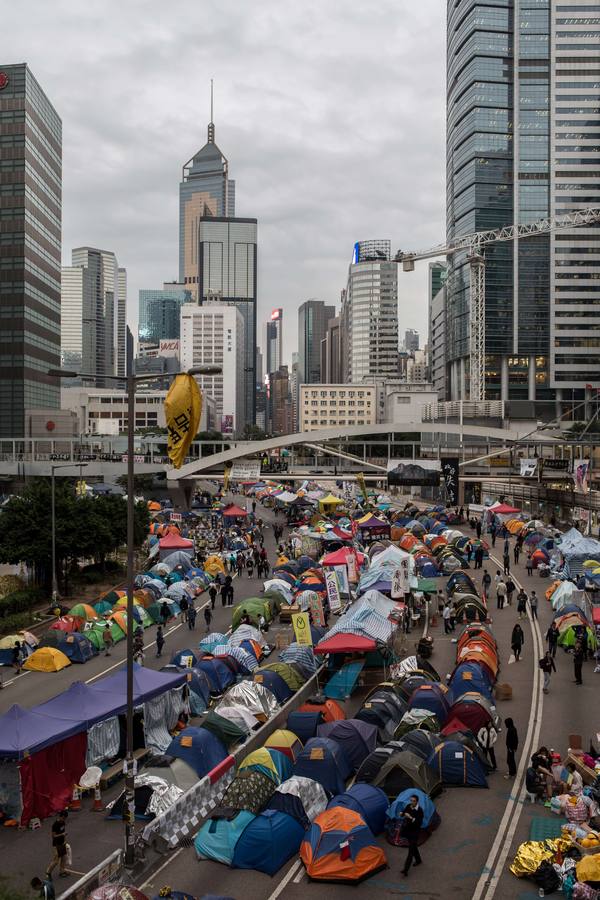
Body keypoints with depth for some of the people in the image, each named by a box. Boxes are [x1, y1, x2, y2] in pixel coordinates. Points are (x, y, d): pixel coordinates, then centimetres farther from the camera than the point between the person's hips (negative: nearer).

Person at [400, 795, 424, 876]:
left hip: (414, 832, -7)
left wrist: (411, 818, -35)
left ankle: (406, 869, -5)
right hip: (407, 830, 7)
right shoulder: (408, 806, -3)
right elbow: (403, 812, 15)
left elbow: (419, 823, -25)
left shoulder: (419, 811, -21)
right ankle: (418, 860, 46)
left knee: (411, 850, -5)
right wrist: (401, 813, -9)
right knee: (413, 846, 23)